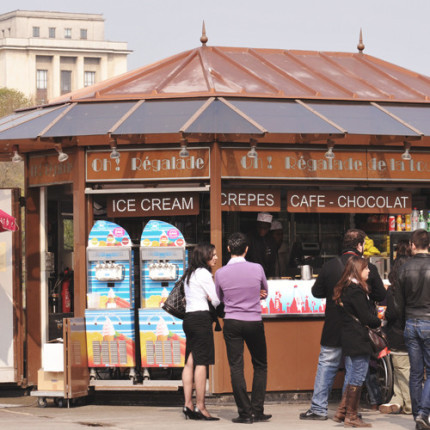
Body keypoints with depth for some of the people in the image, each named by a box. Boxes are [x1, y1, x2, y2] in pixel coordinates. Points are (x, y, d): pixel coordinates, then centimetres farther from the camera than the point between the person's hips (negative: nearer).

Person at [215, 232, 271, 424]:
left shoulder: (220, 273, -5)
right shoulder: (257, 269, -6)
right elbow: (265, 292, 12)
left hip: (232, 323, 0)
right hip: (254, 322, 0)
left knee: (236, 367, 2)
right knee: (260, 366, 12)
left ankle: (245, 413, -1)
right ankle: (257, 410, 8)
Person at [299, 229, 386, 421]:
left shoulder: (330, 266, -4)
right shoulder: (369, 268, -8)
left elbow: (316, 292, 3)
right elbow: (381, 295, -1)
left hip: (333, 328, 1)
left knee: (326, 365, 9)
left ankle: (318, 408, 8)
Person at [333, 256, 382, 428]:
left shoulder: (345, 289, 13)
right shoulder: (356, 291, -16)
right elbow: (366, 318, -15)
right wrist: (380, 322, 2)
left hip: (348, 340, 9)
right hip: (359, 341, -9)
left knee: (353, 376, 17)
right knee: (357, 377, -3)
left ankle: (342, 409, 19)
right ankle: (351, 417, 1)